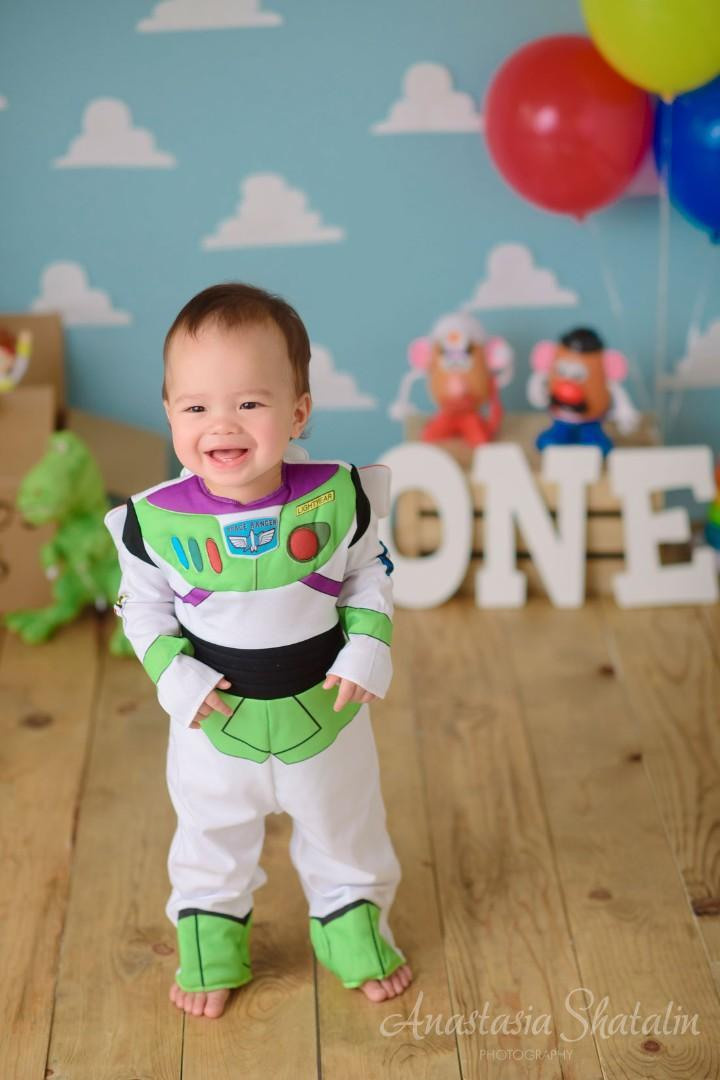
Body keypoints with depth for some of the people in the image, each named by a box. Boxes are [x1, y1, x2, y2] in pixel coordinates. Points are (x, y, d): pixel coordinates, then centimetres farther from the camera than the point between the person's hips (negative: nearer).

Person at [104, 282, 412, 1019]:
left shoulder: (337, 496, -21)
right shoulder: (156, 520, -23)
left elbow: (368, 576, -3)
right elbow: (143, 605, -6)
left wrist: (369, 648, -15)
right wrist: (172, 674, -19)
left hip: (325, 710, 0)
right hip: (213, 719, 0)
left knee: (345, 833, 24)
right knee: (210, 843, 24)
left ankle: (353, 924, 52)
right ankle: (210, 941, 51)